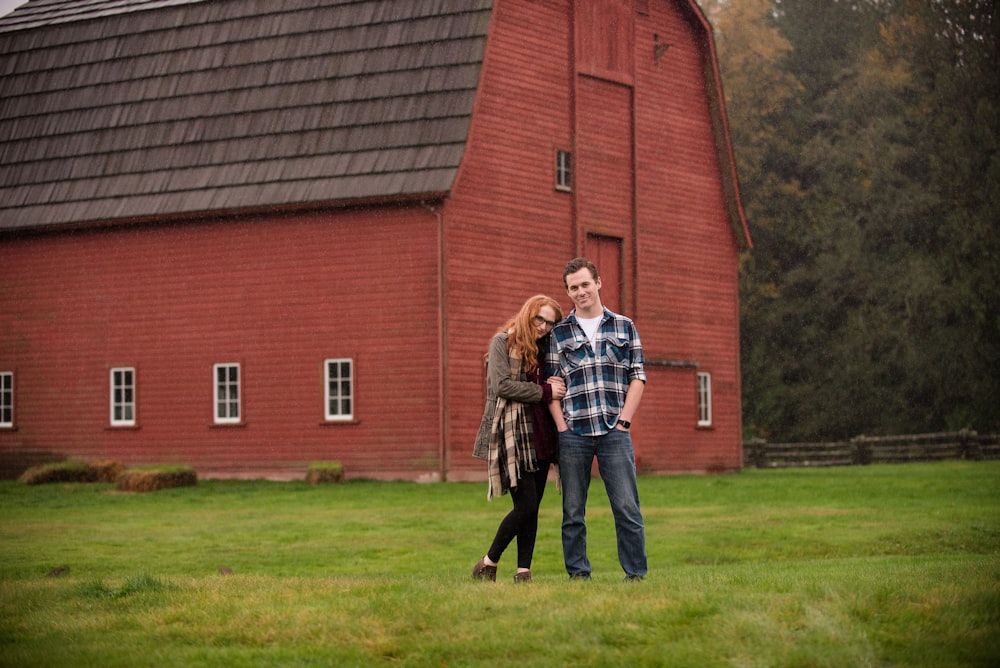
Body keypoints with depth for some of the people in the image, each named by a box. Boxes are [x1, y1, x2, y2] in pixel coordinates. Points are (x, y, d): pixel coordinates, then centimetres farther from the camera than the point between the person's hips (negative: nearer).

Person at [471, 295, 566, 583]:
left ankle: (523, 572, 6)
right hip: (512, 434, -7)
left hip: (540, 435, 7)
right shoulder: (503, 342, -3)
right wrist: (544, 391, -11)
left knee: (532, 508, 3)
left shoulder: (543, 348, 17)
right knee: (526, 505, -11)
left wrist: (555, 387, 0)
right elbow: (501, 385, -13)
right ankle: (487, 565, 3)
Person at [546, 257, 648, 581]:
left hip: (614, 432, -1)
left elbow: (637, 376, 8)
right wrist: (562, 426, -3)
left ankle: (636, 575, 1)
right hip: (573, 434, 1)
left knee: (627, 508, -5)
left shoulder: (624, 327, 10)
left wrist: (623, 421, -2)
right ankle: (578, 576, 11)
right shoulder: (559, 333, 8)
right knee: (572, 512, 4)